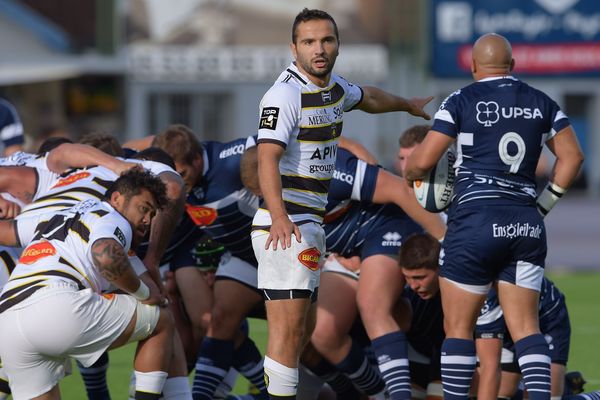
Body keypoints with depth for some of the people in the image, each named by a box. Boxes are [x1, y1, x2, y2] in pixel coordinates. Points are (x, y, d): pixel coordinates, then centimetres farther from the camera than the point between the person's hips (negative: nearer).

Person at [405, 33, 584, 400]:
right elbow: (572, 156, 8)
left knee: (458, 327, 4)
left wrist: (407, 174, 16)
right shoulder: (542, 104, 11)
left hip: (476, 221, -4)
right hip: (527, 225, 4)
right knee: (525, 325, 4)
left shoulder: (462, 102, -2)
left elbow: (422, 161, -6)